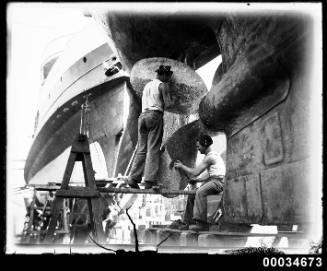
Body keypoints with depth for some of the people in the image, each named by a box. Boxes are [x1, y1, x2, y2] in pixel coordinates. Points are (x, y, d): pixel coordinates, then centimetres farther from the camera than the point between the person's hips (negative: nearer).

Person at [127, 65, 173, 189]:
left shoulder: (147, 85, 23)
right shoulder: (161, 85, 2)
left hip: (143, 115, 6)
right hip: (155, 115, -6)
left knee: (141, 149, 6)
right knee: (153, 149, -8)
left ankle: (133, 178, -3)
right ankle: (149, 181, -14)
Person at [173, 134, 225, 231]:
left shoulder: (209, 157, -11)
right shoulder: (212, 155, 22)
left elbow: (195, 173, -11)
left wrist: (181, 166, 1)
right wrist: (196, 180, 15)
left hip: (218, 182, -11)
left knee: (200, 192, -34)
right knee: (191, 196, 12)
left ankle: (201, 222, -40)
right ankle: (188, 222, 13)